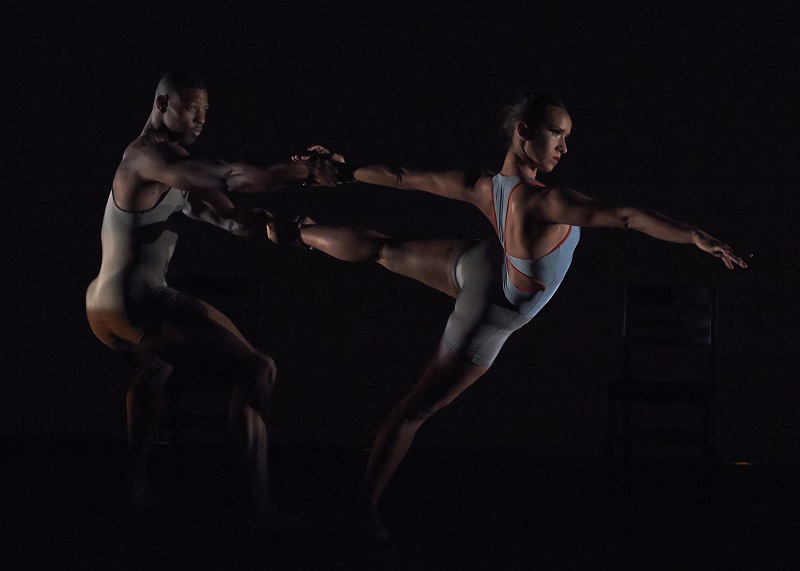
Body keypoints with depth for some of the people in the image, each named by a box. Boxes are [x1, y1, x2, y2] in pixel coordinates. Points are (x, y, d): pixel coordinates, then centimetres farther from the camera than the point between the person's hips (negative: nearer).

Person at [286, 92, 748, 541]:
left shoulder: (483, 187, -22)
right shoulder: (542, 200, -44)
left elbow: (405, 178, -9)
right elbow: (626, 217, -49)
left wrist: (346, 171, 5)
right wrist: (699, 239, -49)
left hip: (479, 264, 6)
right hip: (493, 318, -6)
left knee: (386, 251, 32)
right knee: (420, 407, 9)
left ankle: (299, 233, 53)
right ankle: (369, 504, 25)